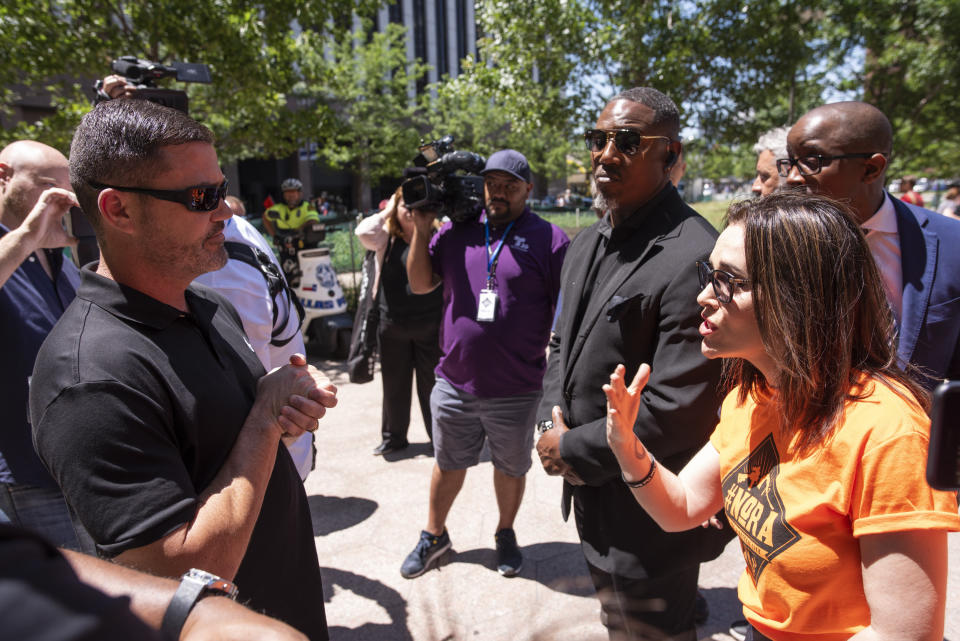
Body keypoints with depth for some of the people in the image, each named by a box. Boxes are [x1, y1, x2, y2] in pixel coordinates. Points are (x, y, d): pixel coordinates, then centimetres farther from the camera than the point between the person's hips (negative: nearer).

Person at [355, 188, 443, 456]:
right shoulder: (387, 238, 3)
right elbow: (364, 233, -14)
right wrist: (386, 212, -4)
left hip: (430, 325, -1)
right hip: (393, 324, 2)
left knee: (432, 383, 9)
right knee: (394, 384, 14)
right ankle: (393, 436, 31)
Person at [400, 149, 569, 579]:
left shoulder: (548, 239, -8)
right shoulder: (456, 231, 4)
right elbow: (420, 284, 8)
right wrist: (421, 228, -3)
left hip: (515, 390, -3)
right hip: (454, 382, 3)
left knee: (510, 468, 18)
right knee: (447, 463, 20)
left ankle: (506, 535, 44)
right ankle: (434, 535, 43)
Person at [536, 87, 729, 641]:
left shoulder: (695, 258, -25)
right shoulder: (588, 243, 5)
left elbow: (679, 412, -27)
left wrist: (576, 450, -16)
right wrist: (553, 421, -3)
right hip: (592, 495, 9)